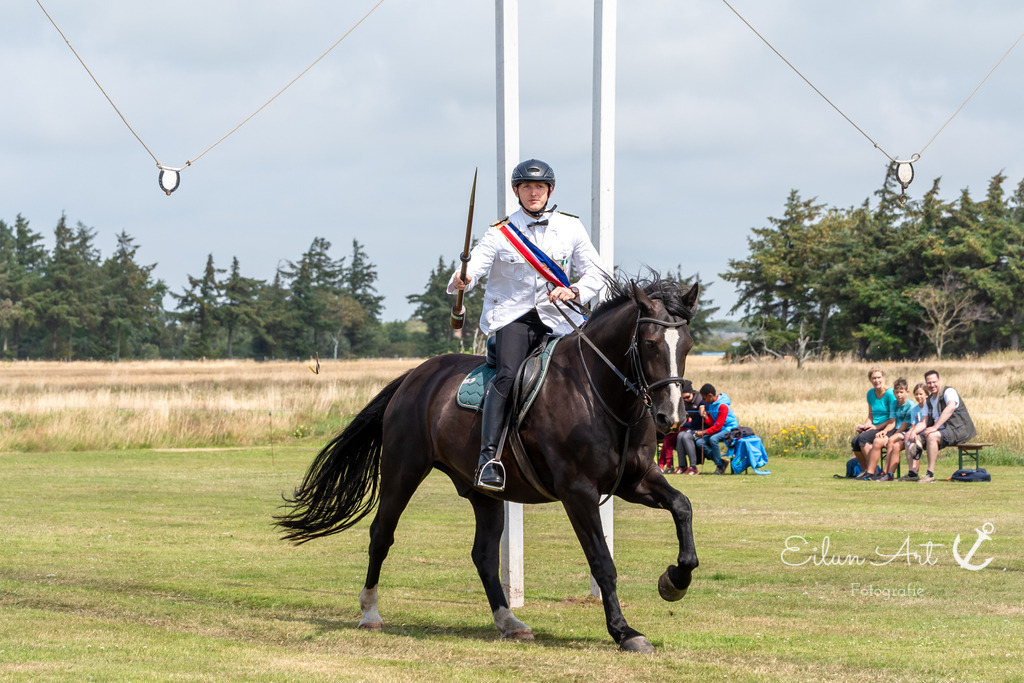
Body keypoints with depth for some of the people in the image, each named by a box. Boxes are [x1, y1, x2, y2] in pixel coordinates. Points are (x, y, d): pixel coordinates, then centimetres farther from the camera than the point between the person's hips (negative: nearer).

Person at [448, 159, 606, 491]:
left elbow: (595, 272, 10)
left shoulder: (570, 227, 8)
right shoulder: (500, 233, 1)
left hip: (554, 318, 3)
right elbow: (475, 265, -13)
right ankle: (488, 456, -34)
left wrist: (574, 291, -11)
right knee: (508, 375, -27)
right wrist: (461, 280, -37)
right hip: (512, 314, -3)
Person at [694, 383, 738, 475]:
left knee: (713, 439, -36)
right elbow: (712, 423, 10)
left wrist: (703, 432, -21)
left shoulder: (722, 406, -19)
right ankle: (721, 463, -8)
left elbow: (718, 426, -21)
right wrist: (706, 418, -11)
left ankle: (720, 466, -22)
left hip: (729, 429, -9)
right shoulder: (709, 404, 7)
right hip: (717, 430, 9)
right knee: (700, 442, -11)